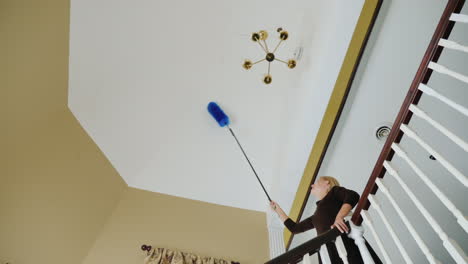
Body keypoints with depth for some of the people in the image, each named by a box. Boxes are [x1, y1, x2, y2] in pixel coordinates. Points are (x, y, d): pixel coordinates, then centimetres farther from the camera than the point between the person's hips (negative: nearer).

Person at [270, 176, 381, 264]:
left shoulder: (334, 191, 17)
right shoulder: (316, 216, 32)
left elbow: (353, 196, -4)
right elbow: (294, 228, 37)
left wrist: (339, 217, -21)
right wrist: (277, 209, 45)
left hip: (346, 242, -5)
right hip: (328, 253, 5)